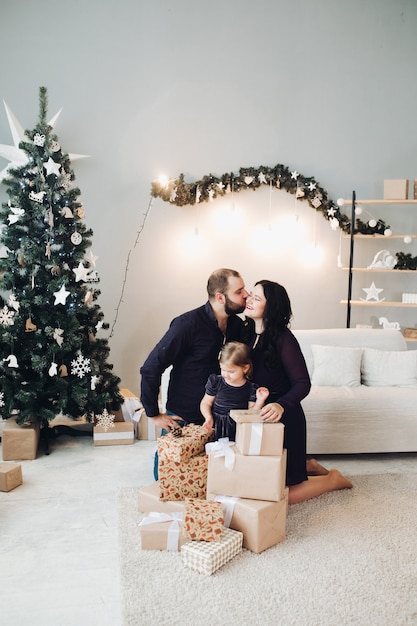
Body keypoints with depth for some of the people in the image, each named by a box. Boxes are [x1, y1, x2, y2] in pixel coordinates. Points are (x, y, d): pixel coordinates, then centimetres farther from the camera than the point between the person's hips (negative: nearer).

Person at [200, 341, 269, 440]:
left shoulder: (251, 389, 1)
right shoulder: (216, 382, 2)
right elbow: (205, 403, 9)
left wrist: (260, 401, -8)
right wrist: (208, 417, -8)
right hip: (216, 428, 0)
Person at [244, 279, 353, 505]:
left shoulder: (283, 338, -19)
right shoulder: (248, 333, 1)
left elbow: (302, 383, -21)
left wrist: (281, 405, -38)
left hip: (283, 419, -7)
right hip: (257, 417, 7)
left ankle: (332, 479, 22)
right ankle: (307, 467, 37)